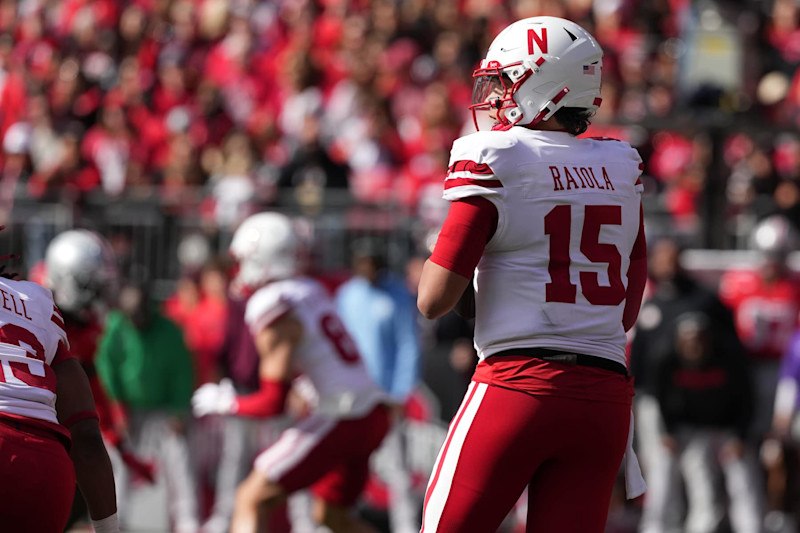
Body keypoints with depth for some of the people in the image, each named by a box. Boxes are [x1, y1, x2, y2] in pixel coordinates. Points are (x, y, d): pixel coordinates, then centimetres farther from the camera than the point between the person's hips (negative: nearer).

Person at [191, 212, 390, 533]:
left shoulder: (273, 311, -13)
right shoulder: (312, 291, 10)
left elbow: (273, 403, -13)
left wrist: (223, 403, 1)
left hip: (340, 421, -8)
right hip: (373, 416, 8)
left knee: (252, 500, -2)